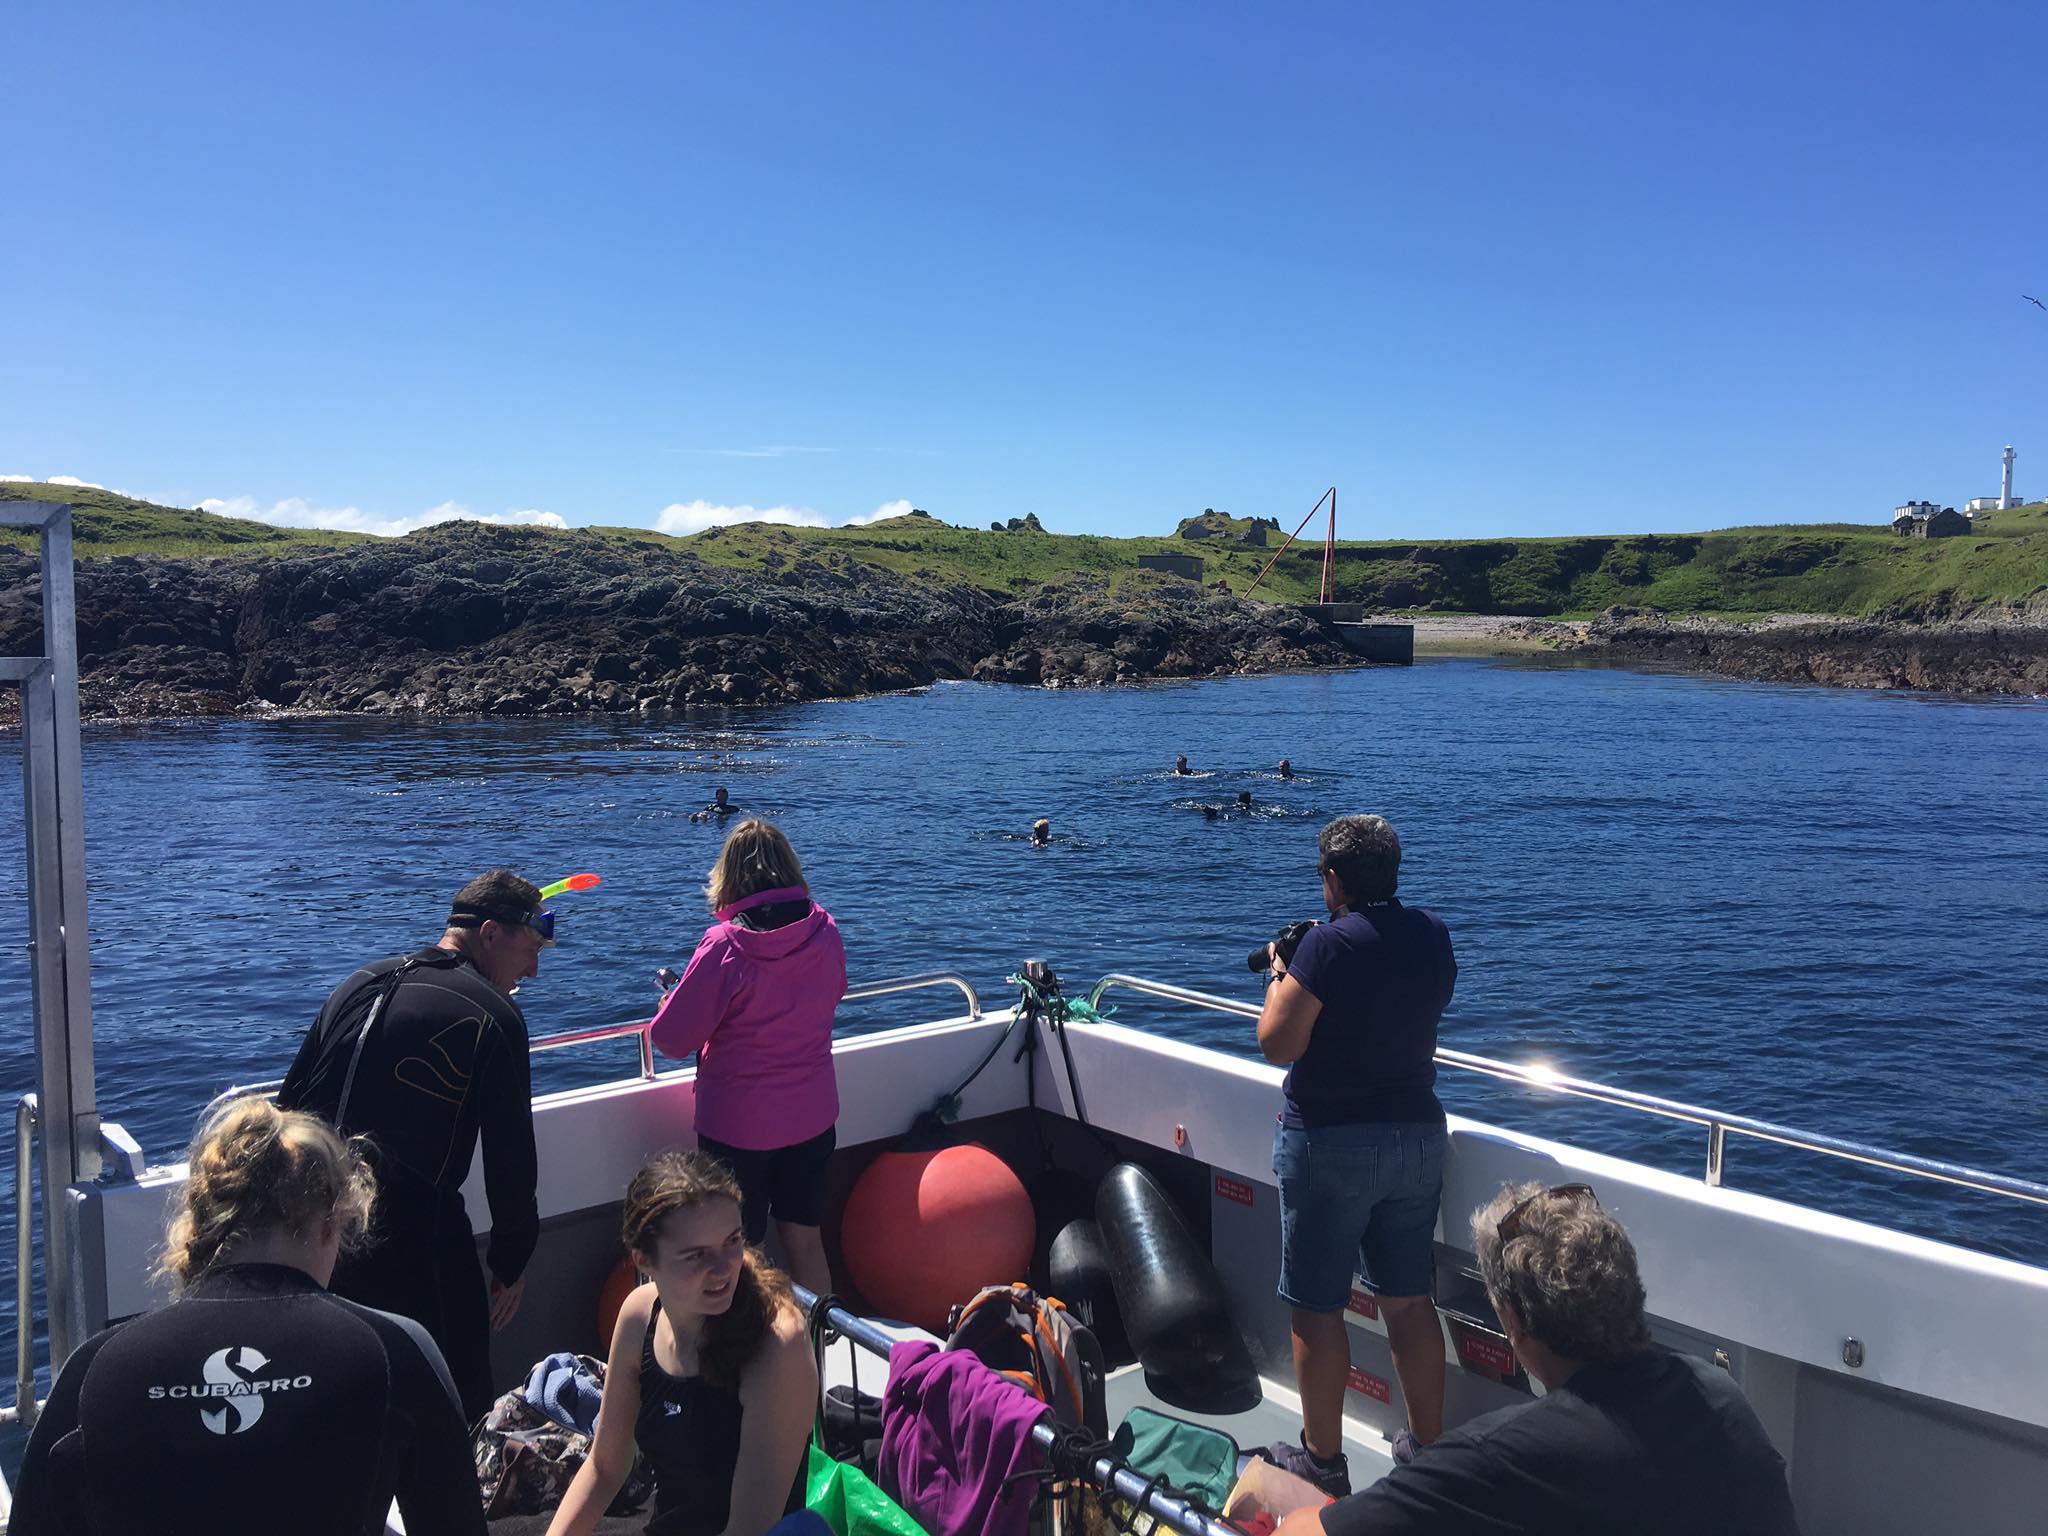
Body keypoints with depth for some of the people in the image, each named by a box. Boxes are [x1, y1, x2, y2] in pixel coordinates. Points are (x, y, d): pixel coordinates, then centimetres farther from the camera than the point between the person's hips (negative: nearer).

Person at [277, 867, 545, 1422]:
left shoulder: (360, 983, 10)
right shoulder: (494, 1016, -10)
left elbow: (291, 1102, 14)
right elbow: (510, 1155, -8)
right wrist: (511, 1262, 2)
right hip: (410, 1237, -7)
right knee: (457, 1400, 7)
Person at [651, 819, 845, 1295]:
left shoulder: (726, 946, -22)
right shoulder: (825, 931, -7)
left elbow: (671, 1039, -15)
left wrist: (670, 1003, 6)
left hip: (737, 1125, -4)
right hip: (812, 1116, 5)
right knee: (805, 1242, 19)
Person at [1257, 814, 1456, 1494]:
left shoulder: (1331, 942, -18)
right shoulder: (1434, 936, 3)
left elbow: (1277, 1043, -18)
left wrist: (1279, 976, -2)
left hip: (1329, 1143, -6)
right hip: (1418, 1133, 7)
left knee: (1317, 1308, 7)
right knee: (1410, 1300, 17)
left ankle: (1322, 1459, 17)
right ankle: (1428, 1444, 29)